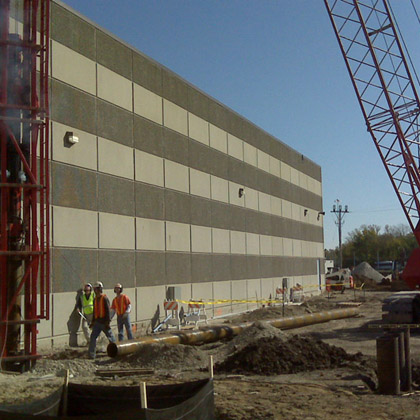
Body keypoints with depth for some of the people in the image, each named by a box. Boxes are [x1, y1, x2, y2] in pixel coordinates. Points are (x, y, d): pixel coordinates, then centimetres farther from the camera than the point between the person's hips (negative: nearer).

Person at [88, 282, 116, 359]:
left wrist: (108, 322, -19)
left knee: (110, 337, 6)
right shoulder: (95, 299, 13)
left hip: (104, 322, -7)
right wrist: (93, 322, 20)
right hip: (97, 322, 7)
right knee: (93, 337, -4)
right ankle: (92, 354, -4)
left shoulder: (105, 298, -10)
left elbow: (108, 310, -15)